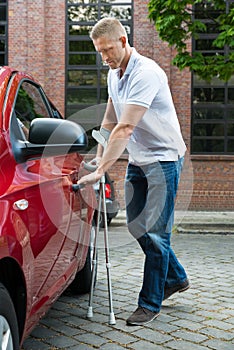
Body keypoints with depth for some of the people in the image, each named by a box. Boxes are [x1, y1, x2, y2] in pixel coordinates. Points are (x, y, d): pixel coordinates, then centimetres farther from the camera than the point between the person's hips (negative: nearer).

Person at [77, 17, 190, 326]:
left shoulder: (146, 72, -22)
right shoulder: (114, 75, 7)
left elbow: (125, 128, -30)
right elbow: (110, 121, 16)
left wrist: (101, 171, -31)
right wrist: (98, 157, 9)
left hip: (163, 158, -9)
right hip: (137, 161, 9)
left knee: (154, 231, -6)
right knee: (136, 224, 12)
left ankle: (150, 303, 7)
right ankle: (175, 278, 30)